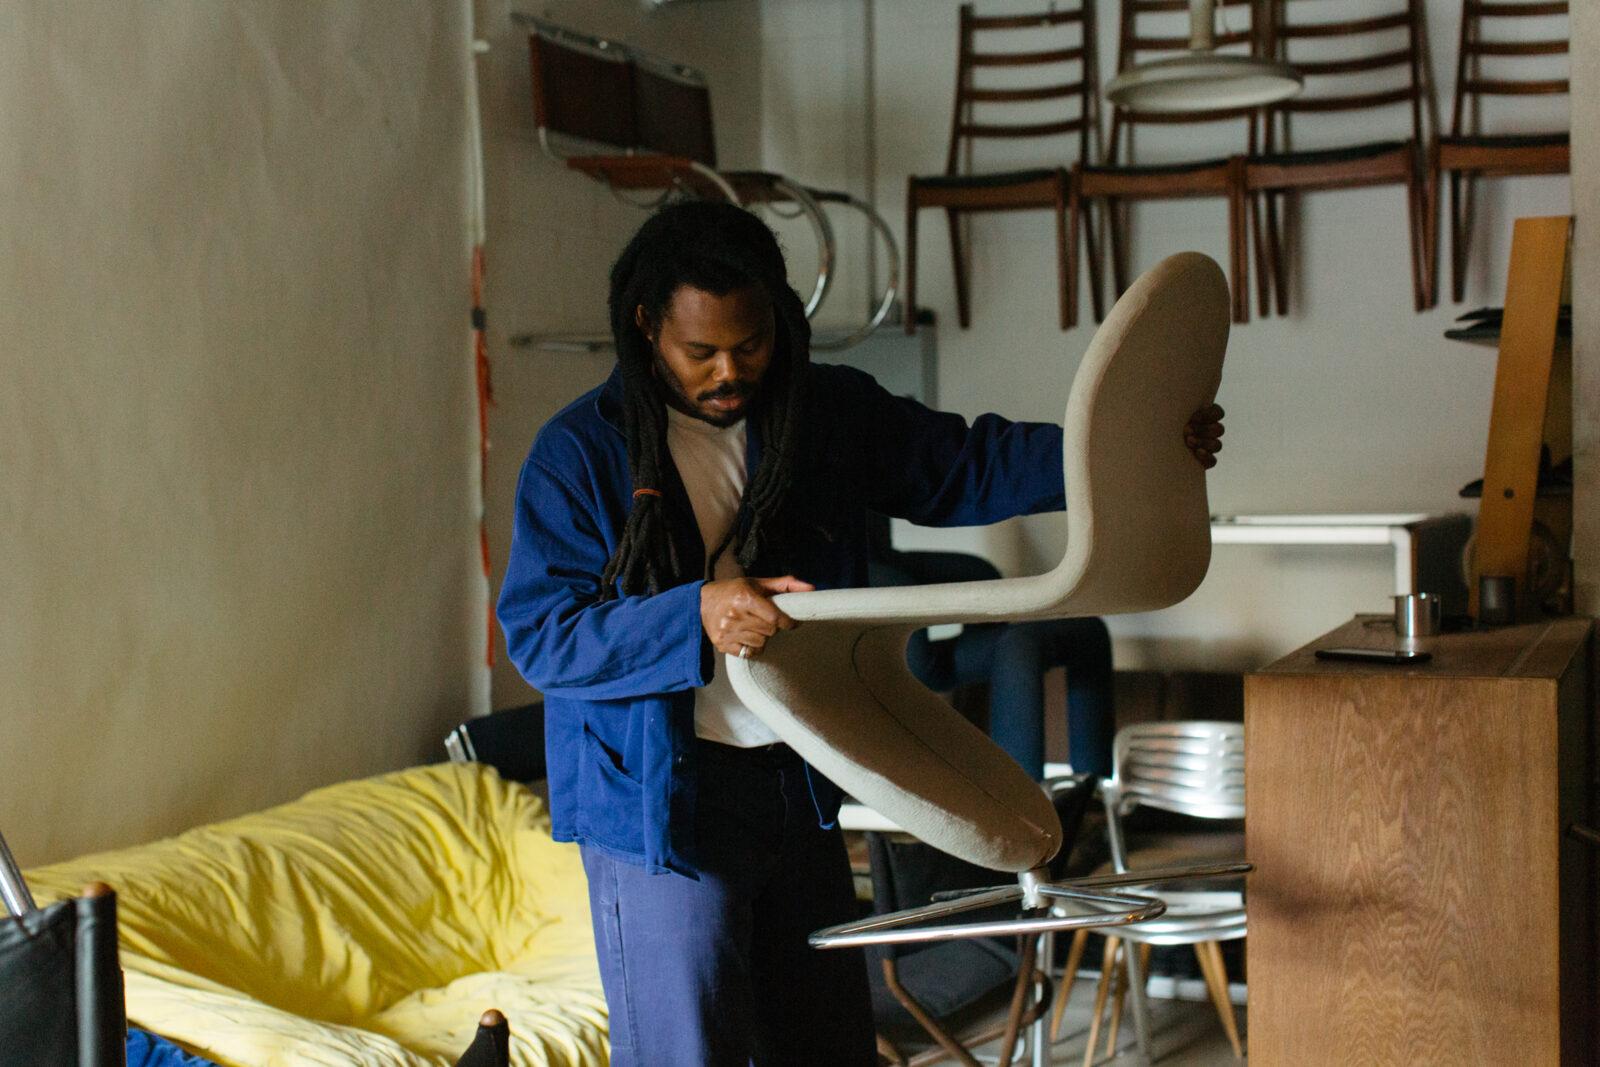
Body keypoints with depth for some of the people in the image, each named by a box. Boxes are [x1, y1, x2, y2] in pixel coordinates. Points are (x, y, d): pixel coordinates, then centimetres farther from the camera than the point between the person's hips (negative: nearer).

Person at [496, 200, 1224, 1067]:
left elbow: (967, 467, 8)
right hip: (660, 803, -5)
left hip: (800, 790, 5)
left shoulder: (830, 412, 5)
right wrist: (696, 617, -29)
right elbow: (539, 634, -14)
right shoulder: (580, 452, -9)